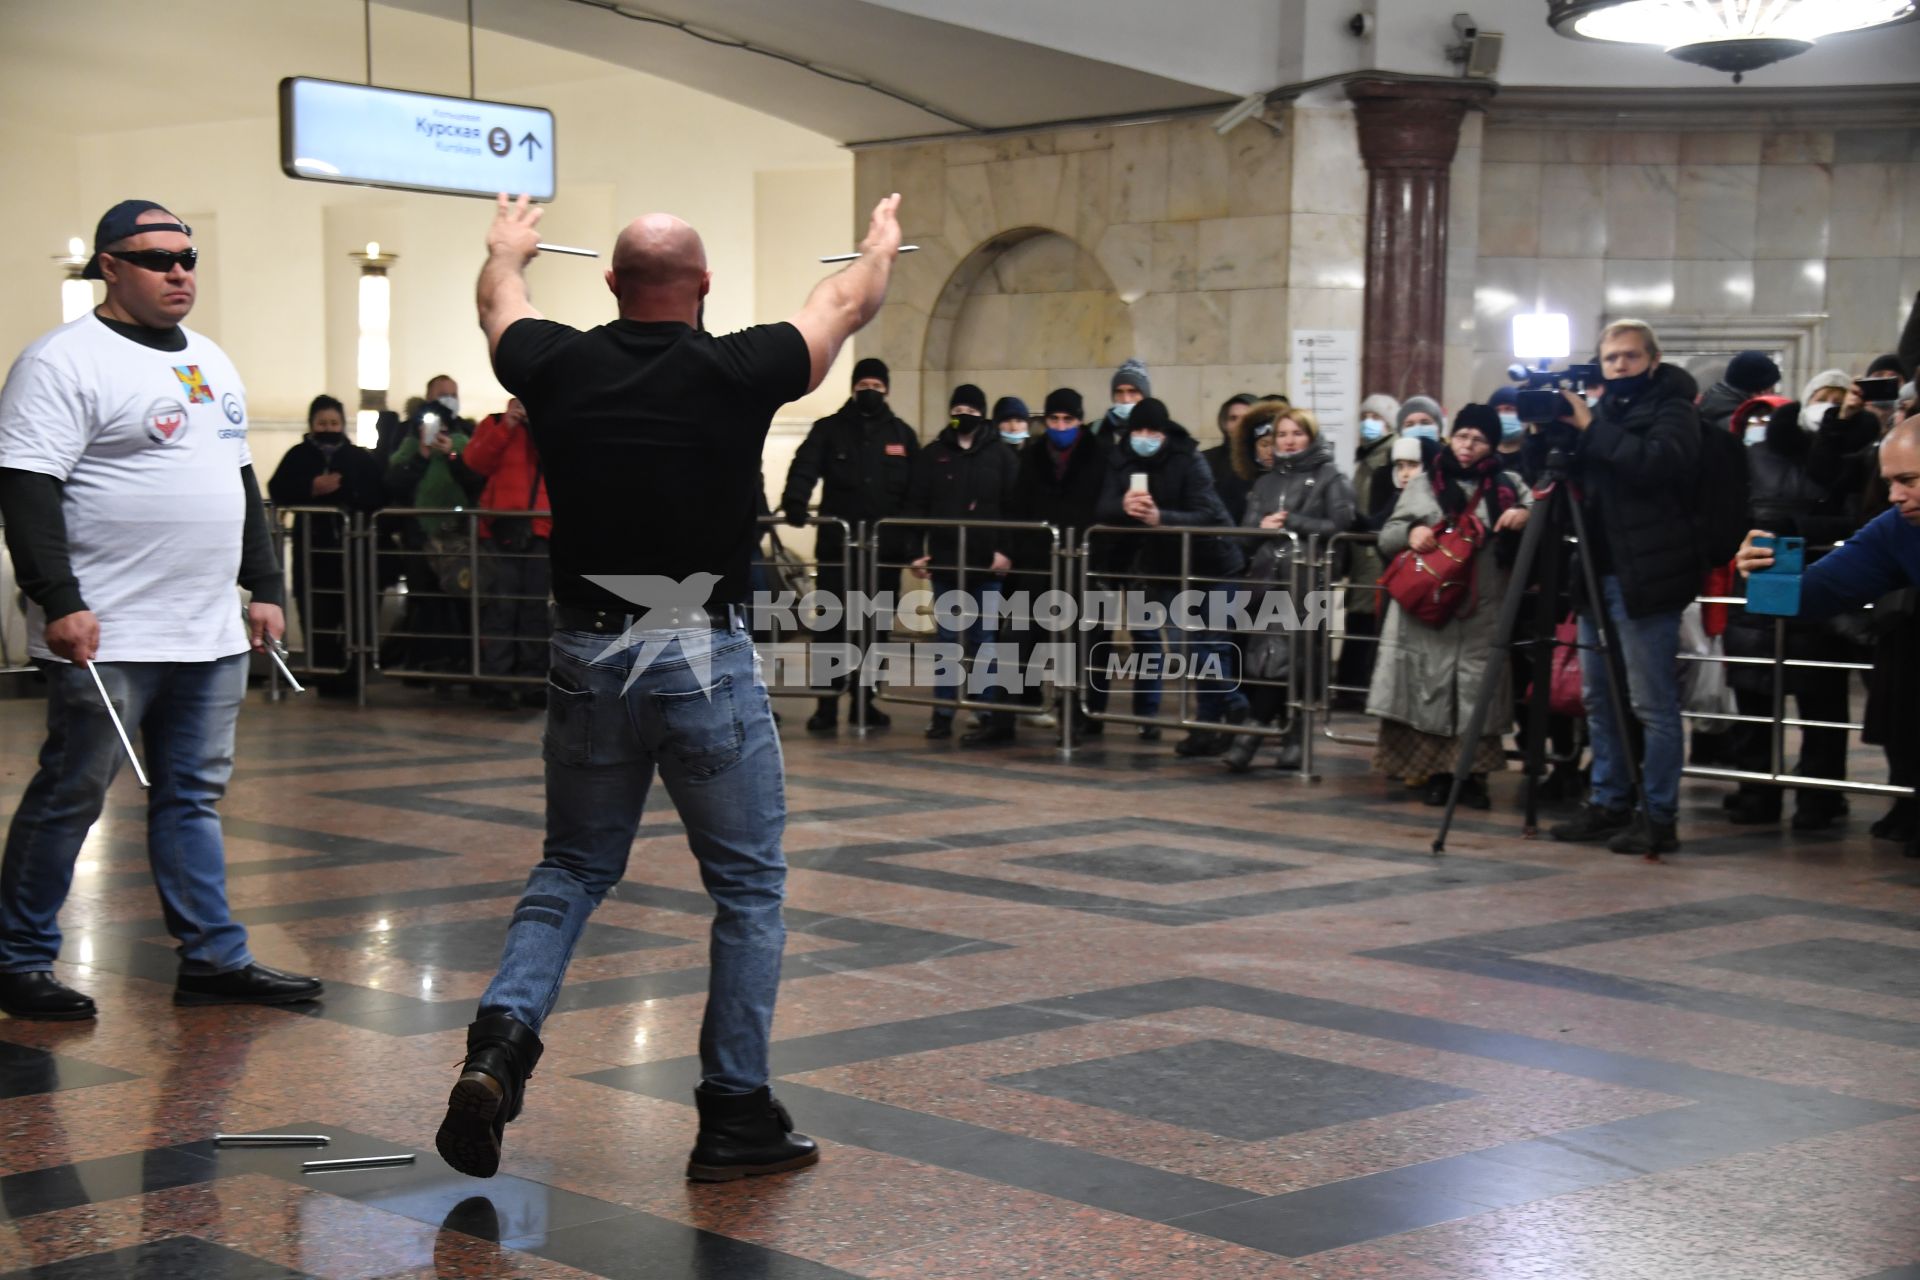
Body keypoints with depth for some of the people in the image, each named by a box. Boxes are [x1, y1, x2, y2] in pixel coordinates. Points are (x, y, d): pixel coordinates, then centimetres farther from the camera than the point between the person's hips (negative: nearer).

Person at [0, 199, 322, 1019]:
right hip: (107, 637, -8)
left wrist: (264, 587, 18)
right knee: (70, 797, 0)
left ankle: (214, 959, 16)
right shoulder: (66, 360, -9)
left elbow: (242, 483, 24)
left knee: (194, 796, 11)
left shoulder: (211, 362, 17)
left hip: (210, 636, 8)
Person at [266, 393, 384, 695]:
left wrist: (348, 493, -17)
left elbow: (378, 493, -1)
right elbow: (278, 492, -4)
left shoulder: (361, 458, 8)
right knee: (315, 614, -1)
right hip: (311, 545, 1)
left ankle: (348, 676, 5)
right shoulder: (298, 456, 8)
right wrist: (311, 488, -17)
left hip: (350, 545, -1)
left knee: (351, 612, -5)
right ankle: (324, 676, 8)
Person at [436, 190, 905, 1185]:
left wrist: (506, 247, 46)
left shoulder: (560, 369, -2)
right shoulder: (734, 374, -9)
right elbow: (844, 304, 11)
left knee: (574, 869, 20)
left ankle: (500, 1044, -2)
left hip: (587, 657, 4)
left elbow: (499, 303, 23)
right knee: (748, 885, 10)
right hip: (704, 661, -3)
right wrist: (881, 244, 32)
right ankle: (735, 1117, 12)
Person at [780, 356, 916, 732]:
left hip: (884, 547, 2)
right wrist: (794, 504, -28)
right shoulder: (829, 430, 5)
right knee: (831, 626, -3)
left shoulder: (902, 435, 11)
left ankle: (866, 702, 17)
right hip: (836, 545, -2)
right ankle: (827, 705, 1)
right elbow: (804, 469, -10)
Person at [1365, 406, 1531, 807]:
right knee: (1430, 686, -2)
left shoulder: (1508, 485, 12)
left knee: (1478, 690, -5)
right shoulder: (1423, 484, 14)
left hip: (1483, 612, 0)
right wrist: (1410, 532, -9)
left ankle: (1473, 776, 2)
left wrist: (1527, 516, -17)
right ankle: (1437, 773, 7)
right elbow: (1387, 537, 13)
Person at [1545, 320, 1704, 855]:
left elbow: (1657, 462, -21)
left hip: (1644, 579, -8)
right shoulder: (1601, 410, 17)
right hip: (1597, 575, 8)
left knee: (1653, 704, -5)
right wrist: (1545, 431, -1)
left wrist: (1590, 429, -18)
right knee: (1599, 699, 12)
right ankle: (1607, 804, 21)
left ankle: (1660, 818, -1)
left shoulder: (1672, 410, -3)